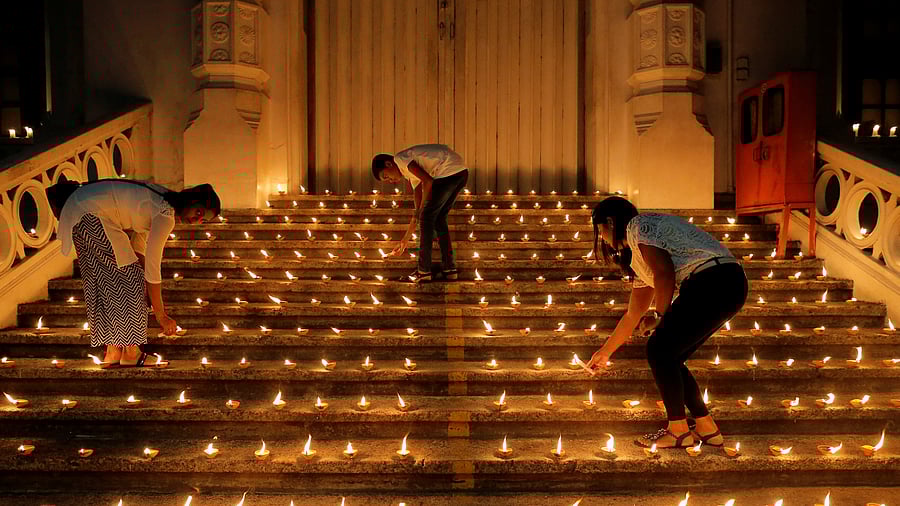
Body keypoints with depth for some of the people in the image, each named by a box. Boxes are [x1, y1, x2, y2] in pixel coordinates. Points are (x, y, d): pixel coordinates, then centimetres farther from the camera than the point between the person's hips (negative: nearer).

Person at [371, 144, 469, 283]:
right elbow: (419, 209, 28)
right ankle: (449, 268, 19)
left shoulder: (400, 158, 2)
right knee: (438, 218, 17)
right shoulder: (410, 173, 28)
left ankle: (424, 271, 3)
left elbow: (428, 181, -11)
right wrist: (405, 240, 32)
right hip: (461, 173, 9)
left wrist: (421, 212, -2)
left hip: (448, 171, -9)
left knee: (426, 217, 0)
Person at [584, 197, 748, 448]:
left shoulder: (637, 225, 0)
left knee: (659, 351, -3)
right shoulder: (637, 258, 27)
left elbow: (664, 274, -15)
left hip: (712, 282, -9)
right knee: (667, 357, 13)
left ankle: (679, 431, 8)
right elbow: (633, 315, 32)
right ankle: (707, 428, 20)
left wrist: (660, 316, -3)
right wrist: (605, 352, 38)